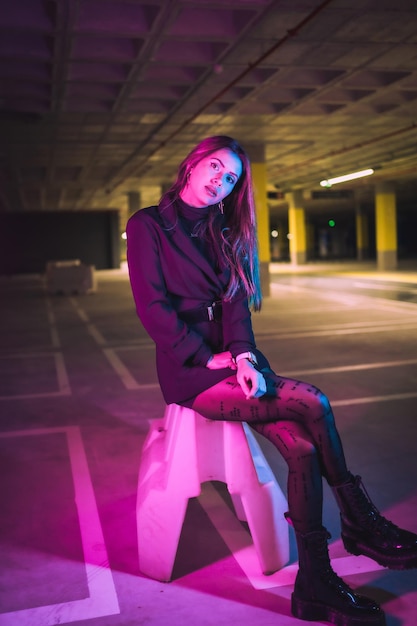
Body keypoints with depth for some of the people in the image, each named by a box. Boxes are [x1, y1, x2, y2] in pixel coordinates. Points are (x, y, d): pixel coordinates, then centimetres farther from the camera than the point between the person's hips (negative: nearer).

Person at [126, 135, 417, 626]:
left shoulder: (223, 233, 15)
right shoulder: (148, 225, -1)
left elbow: (236, 301, 5)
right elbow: (151, 306, -10)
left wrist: (243, 354, -14)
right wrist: (210, 357, -15)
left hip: (233, 359, 6)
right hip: (189, 371, -5)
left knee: (303, 448, -18)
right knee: (312, 404, -22)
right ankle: (361, 525, -7)